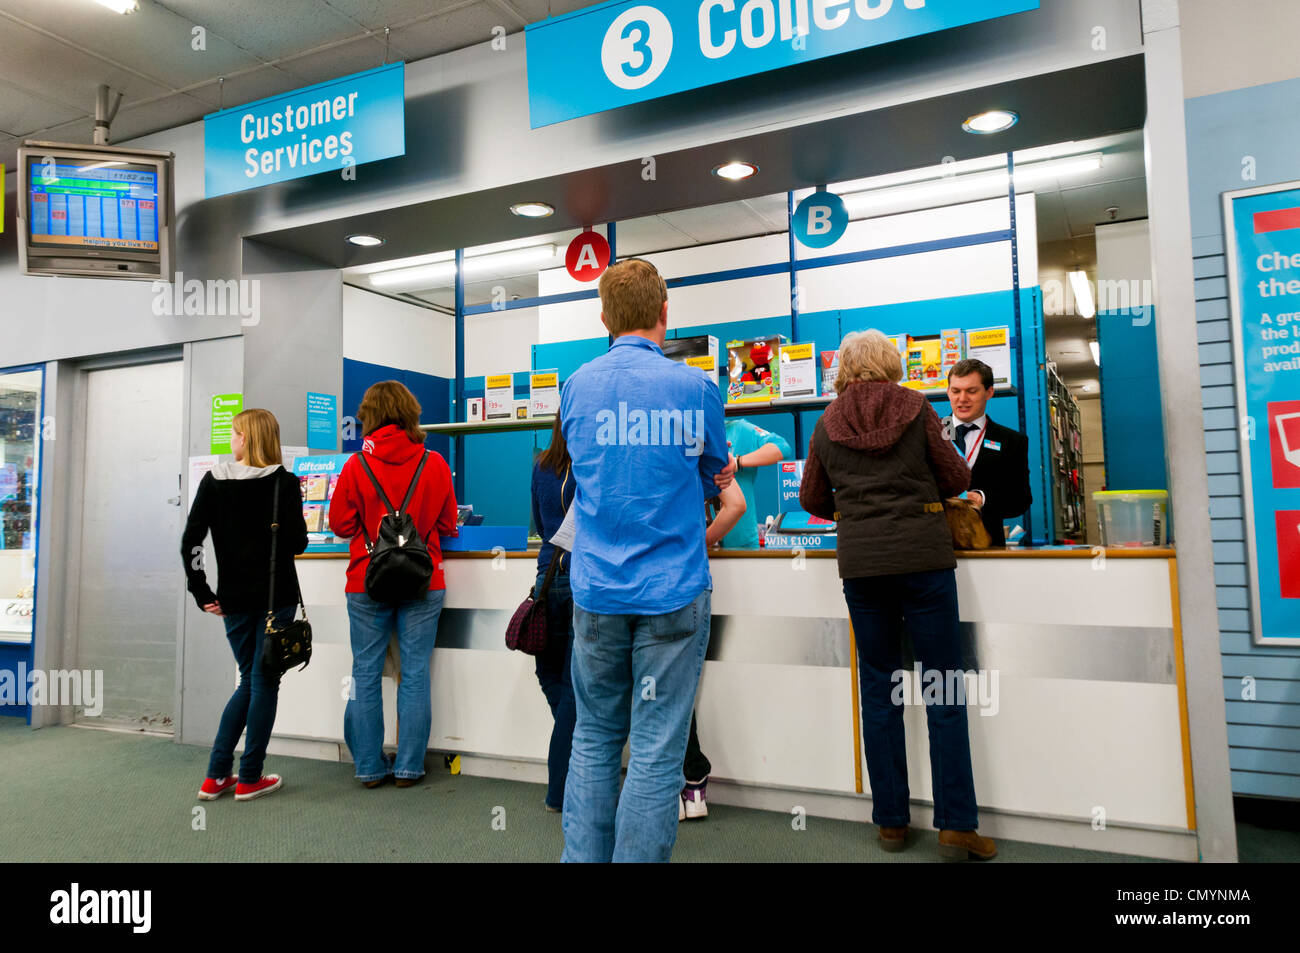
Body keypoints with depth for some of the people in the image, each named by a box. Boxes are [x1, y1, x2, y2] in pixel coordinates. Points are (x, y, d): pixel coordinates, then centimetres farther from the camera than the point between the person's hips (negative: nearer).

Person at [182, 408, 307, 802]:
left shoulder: (213, 481, 1)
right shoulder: (283, 482, -7)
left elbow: (190, 541, -3)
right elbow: (297, 542, -11)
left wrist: (202, 593, 2)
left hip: (233, 599, 3)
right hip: (275, 596, -3)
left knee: (250, 681, 18)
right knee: (264, 683, 7)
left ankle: (215, 777, 18)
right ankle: (249, 780, 13)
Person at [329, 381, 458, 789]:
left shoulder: (357, 465, -6)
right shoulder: (434, 463, -3)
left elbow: (341, 523, 1)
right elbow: (447, 524, 5)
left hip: (367, 584, 0)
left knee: (366, 675, 10)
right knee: (415, 674, 7)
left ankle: (370, 766, 18)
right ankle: (408, 767, 13)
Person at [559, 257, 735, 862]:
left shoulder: (576, 387, 4)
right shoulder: (696, 387, -6)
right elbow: (714, 477, 8)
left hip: (597, 590, 3)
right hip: (673, 591, -3)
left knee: (594, 738, 17)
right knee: (657, 751, 5)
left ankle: (582, 858, 24)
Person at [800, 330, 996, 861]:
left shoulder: (828, 424, 6)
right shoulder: (915, 408, 2)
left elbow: (812, 498, 12)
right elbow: (957, 478, 4)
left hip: (859, 562, 2)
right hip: (923, 553, -2)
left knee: (878, 689, 9)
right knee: (944, 690, 4)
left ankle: (891, 821, 17)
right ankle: (955, 825, 7)